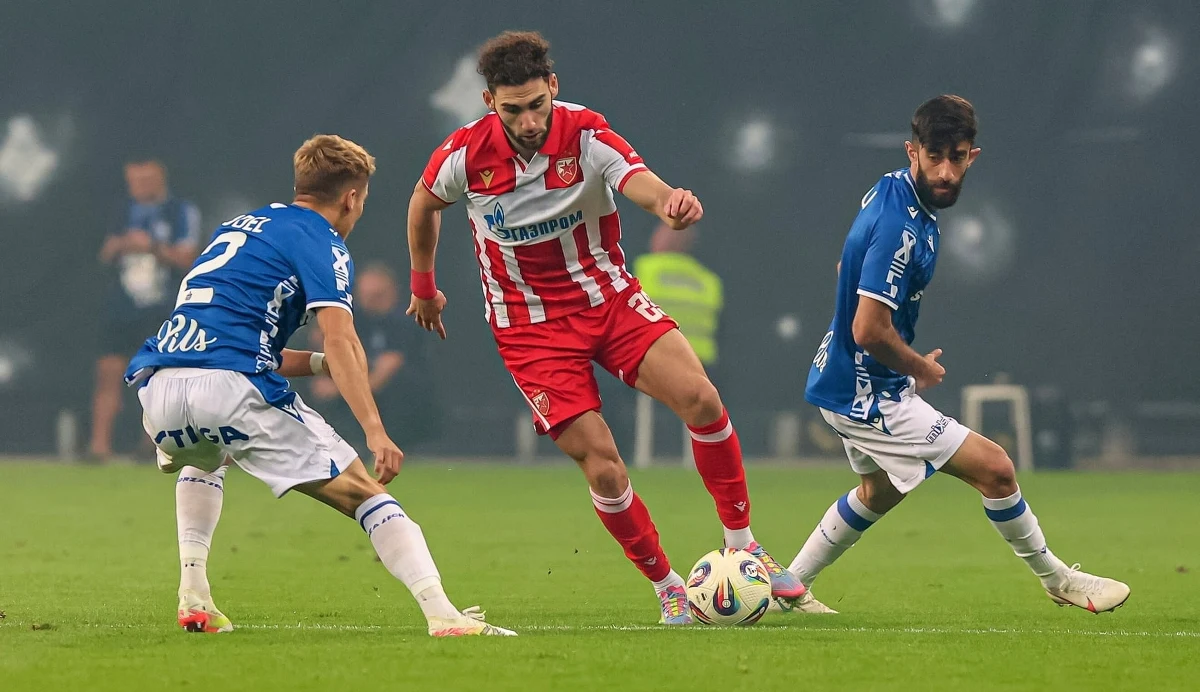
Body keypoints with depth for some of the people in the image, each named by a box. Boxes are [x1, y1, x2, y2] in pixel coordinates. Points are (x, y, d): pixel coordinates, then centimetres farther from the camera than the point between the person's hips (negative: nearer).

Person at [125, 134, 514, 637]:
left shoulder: (239, 227, 29)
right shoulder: (321, 243, 7)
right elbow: (340, 339, -10)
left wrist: (318, 363, 30)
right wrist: (375, 431, -18)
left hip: (158, 387, 6)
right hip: (233, 388, -6)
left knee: (201, 461, 41)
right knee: (362, 491, 2)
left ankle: (193, 596, 23)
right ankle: (442, 614, -11)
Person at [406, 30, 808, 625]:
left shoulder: (586, 135, -17)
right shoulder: (465, 154, -14)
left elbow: (640, 182, -35)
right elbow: (424, 203, 9)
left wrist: (670, 202, -59)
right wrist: (423, 286, 21)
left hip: (607, 296, 1)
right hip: (530, 326, -1)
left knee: (700, 398, -20)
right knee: (602, 468, -13)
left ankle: (743, 545, -3)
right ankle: (667, 588, 6)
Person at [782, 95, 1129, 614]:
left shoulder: (889, 191, 2)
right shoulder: (902, 228, -28)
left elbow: (845, 269, 19)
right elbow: (870, 331, -31)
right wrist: (921, 368, -11)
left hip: (845, 382, 10)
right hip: (870, 395, -10)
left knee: (879, 492, 31)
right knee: (994, 468, -6)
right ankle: (1058, 580, 11)